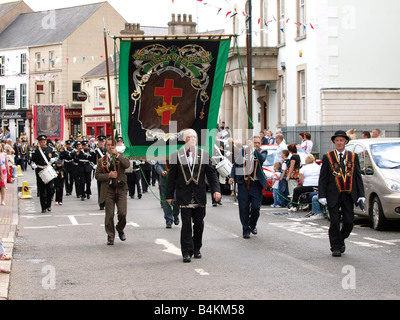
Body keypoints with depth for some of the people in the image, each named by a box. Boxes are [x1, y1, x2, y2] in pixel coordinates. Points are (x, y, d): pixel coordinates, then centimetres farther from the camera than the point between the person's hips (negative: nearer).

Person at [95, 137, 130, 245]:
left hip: (121, 189, 0)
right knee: (109, 215, -1)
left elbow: (127, 165, -14)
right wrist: (108, 175, -10)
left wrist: (117, 154, -15)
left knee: (122, 213, -8)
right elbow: (97, 175, 5)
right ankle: (110, 236, 11)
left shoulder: (120, 157, 8)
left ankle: (120, 230, 20)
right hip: (108, 190, 0)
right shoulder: (101, 161, 10)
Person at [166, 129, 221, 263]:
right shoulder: (176, 155, 1)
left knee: (199, 223, 8)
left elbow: (211, 173, 7)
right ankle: (187, 252, -2)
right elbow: (172, 176, 4)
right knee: (186, 224, -6)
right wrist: (169, 195, 3)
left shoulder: (203, 154, 7)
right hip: (184, 195, -2)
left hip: (199, 195, 2)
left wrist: (216, 190, -5)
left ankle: (197, 249, 23)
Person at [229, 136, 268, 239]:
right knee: (244, 207, 1)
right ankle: (246, 230, 10)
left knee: (256, 207, -2)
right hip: (243, 183, 1)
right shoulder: (243, 151, 7)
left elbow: (262, 159, -19)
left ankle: (253, 225, 26)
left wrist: (254, 149, -26)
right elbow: (236, 164, 12)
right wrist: (232, 176, 0)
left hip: (256, 184, -1)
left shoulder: (262, 152, 4)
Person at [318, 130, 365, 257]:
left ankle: (341, 239, 27)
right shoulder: (327, 157, 2)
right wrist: (322, 196, -7)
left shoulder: (353, 157, 8)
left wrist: (361, 195, 2)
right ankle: (336, 247, 10)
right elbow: (322, 178, 1)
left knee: (349, 221, 0)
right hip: (333, 195, -2)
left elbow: (358, 177, 9)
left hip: (349, 195, 2)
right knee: (335, 222, -2)